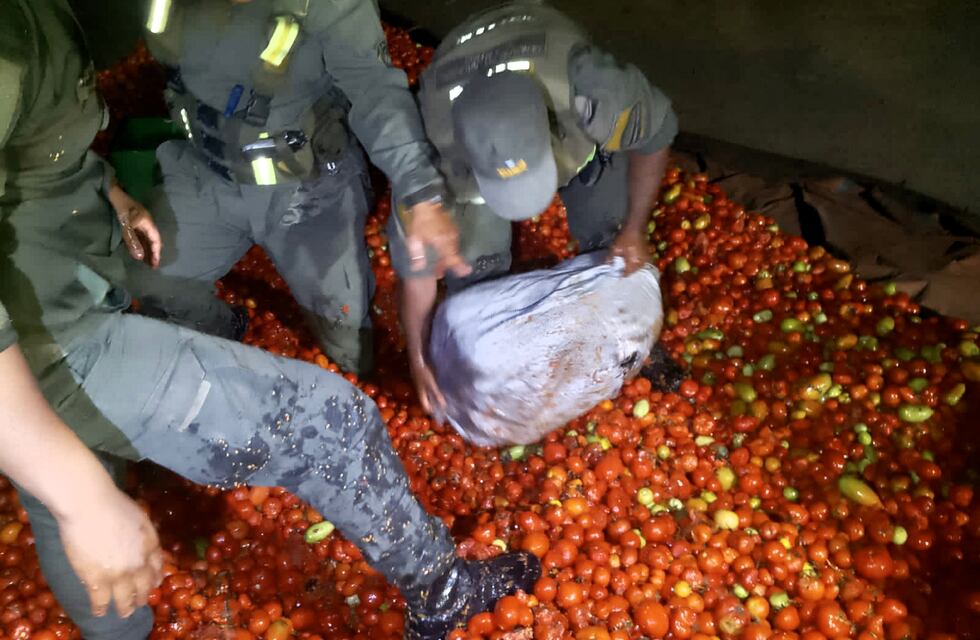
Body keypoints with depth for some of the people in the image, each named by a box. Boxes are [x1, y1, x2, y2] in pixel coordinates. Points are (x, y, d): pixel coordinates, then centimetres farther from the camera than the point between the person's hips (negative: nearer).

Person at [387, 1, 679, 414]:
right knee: (476, 261, -6)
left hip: (573, 122, 1)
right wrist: (419, 358, -16)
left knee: (612, 237, 4)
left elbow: (655, 134, -20)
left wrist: (634, 229, -14)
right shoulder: (432, 143, -40)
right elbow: (416, 257, -25)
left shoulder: (589, 91, -45)